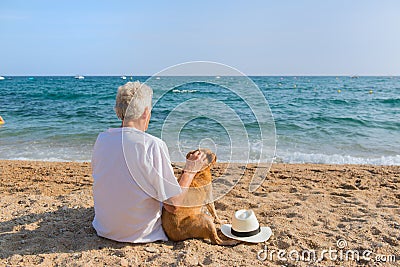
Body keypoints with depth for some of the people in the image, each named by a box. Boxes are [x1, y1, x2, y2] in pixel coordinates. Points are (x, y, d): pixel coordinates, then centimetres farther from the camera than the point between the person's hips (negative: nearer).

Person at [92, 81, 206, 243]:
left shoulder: (101, 139, -8)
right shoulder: (154, 145, -25)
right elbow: (173, 206, -21)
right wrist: (190, 171, -10)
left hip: (104, 229, 6)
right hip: (139, 234, -5)